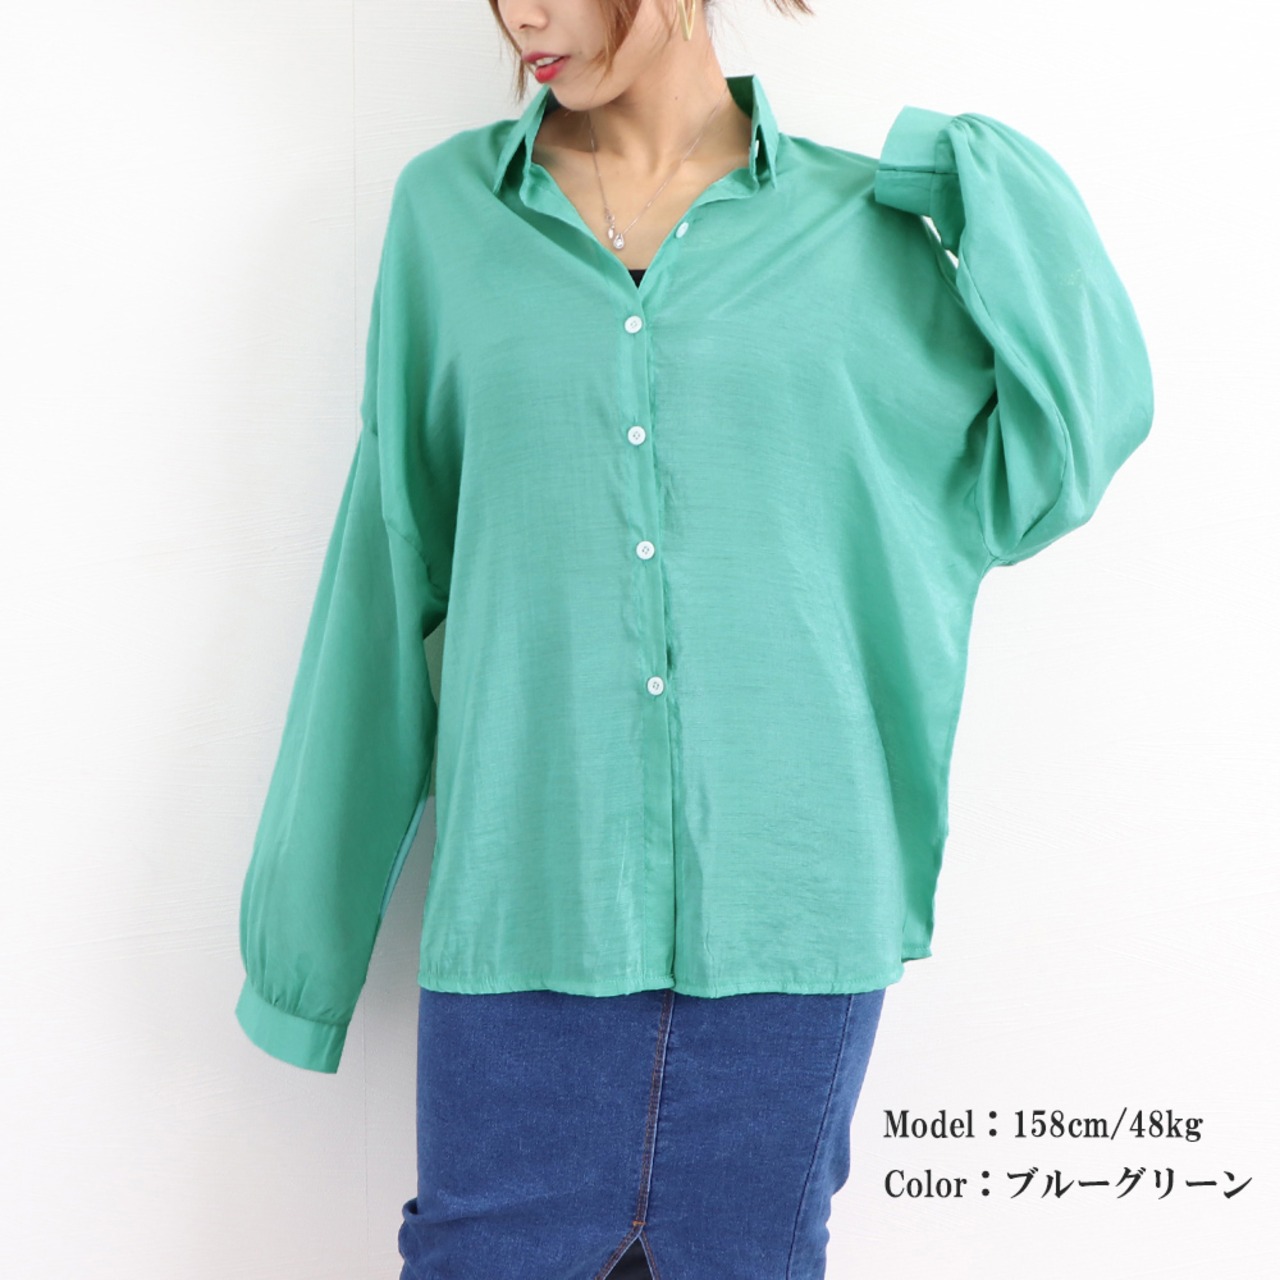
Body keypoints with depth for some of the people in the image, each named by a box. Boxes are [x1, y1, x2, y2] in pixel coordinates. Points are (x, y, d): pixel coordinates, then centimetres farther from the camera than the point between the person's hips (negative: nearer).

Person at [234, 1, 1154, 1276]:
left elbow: (1028, 484, 6)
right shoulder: (447, 210, 4)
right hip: (526, 904, 0)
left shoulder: (862, 227, 2)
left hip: (789, 913, 0)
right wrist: (306, 912, 9)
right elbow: (391, 570, 7)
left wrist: (997, 197, -1)